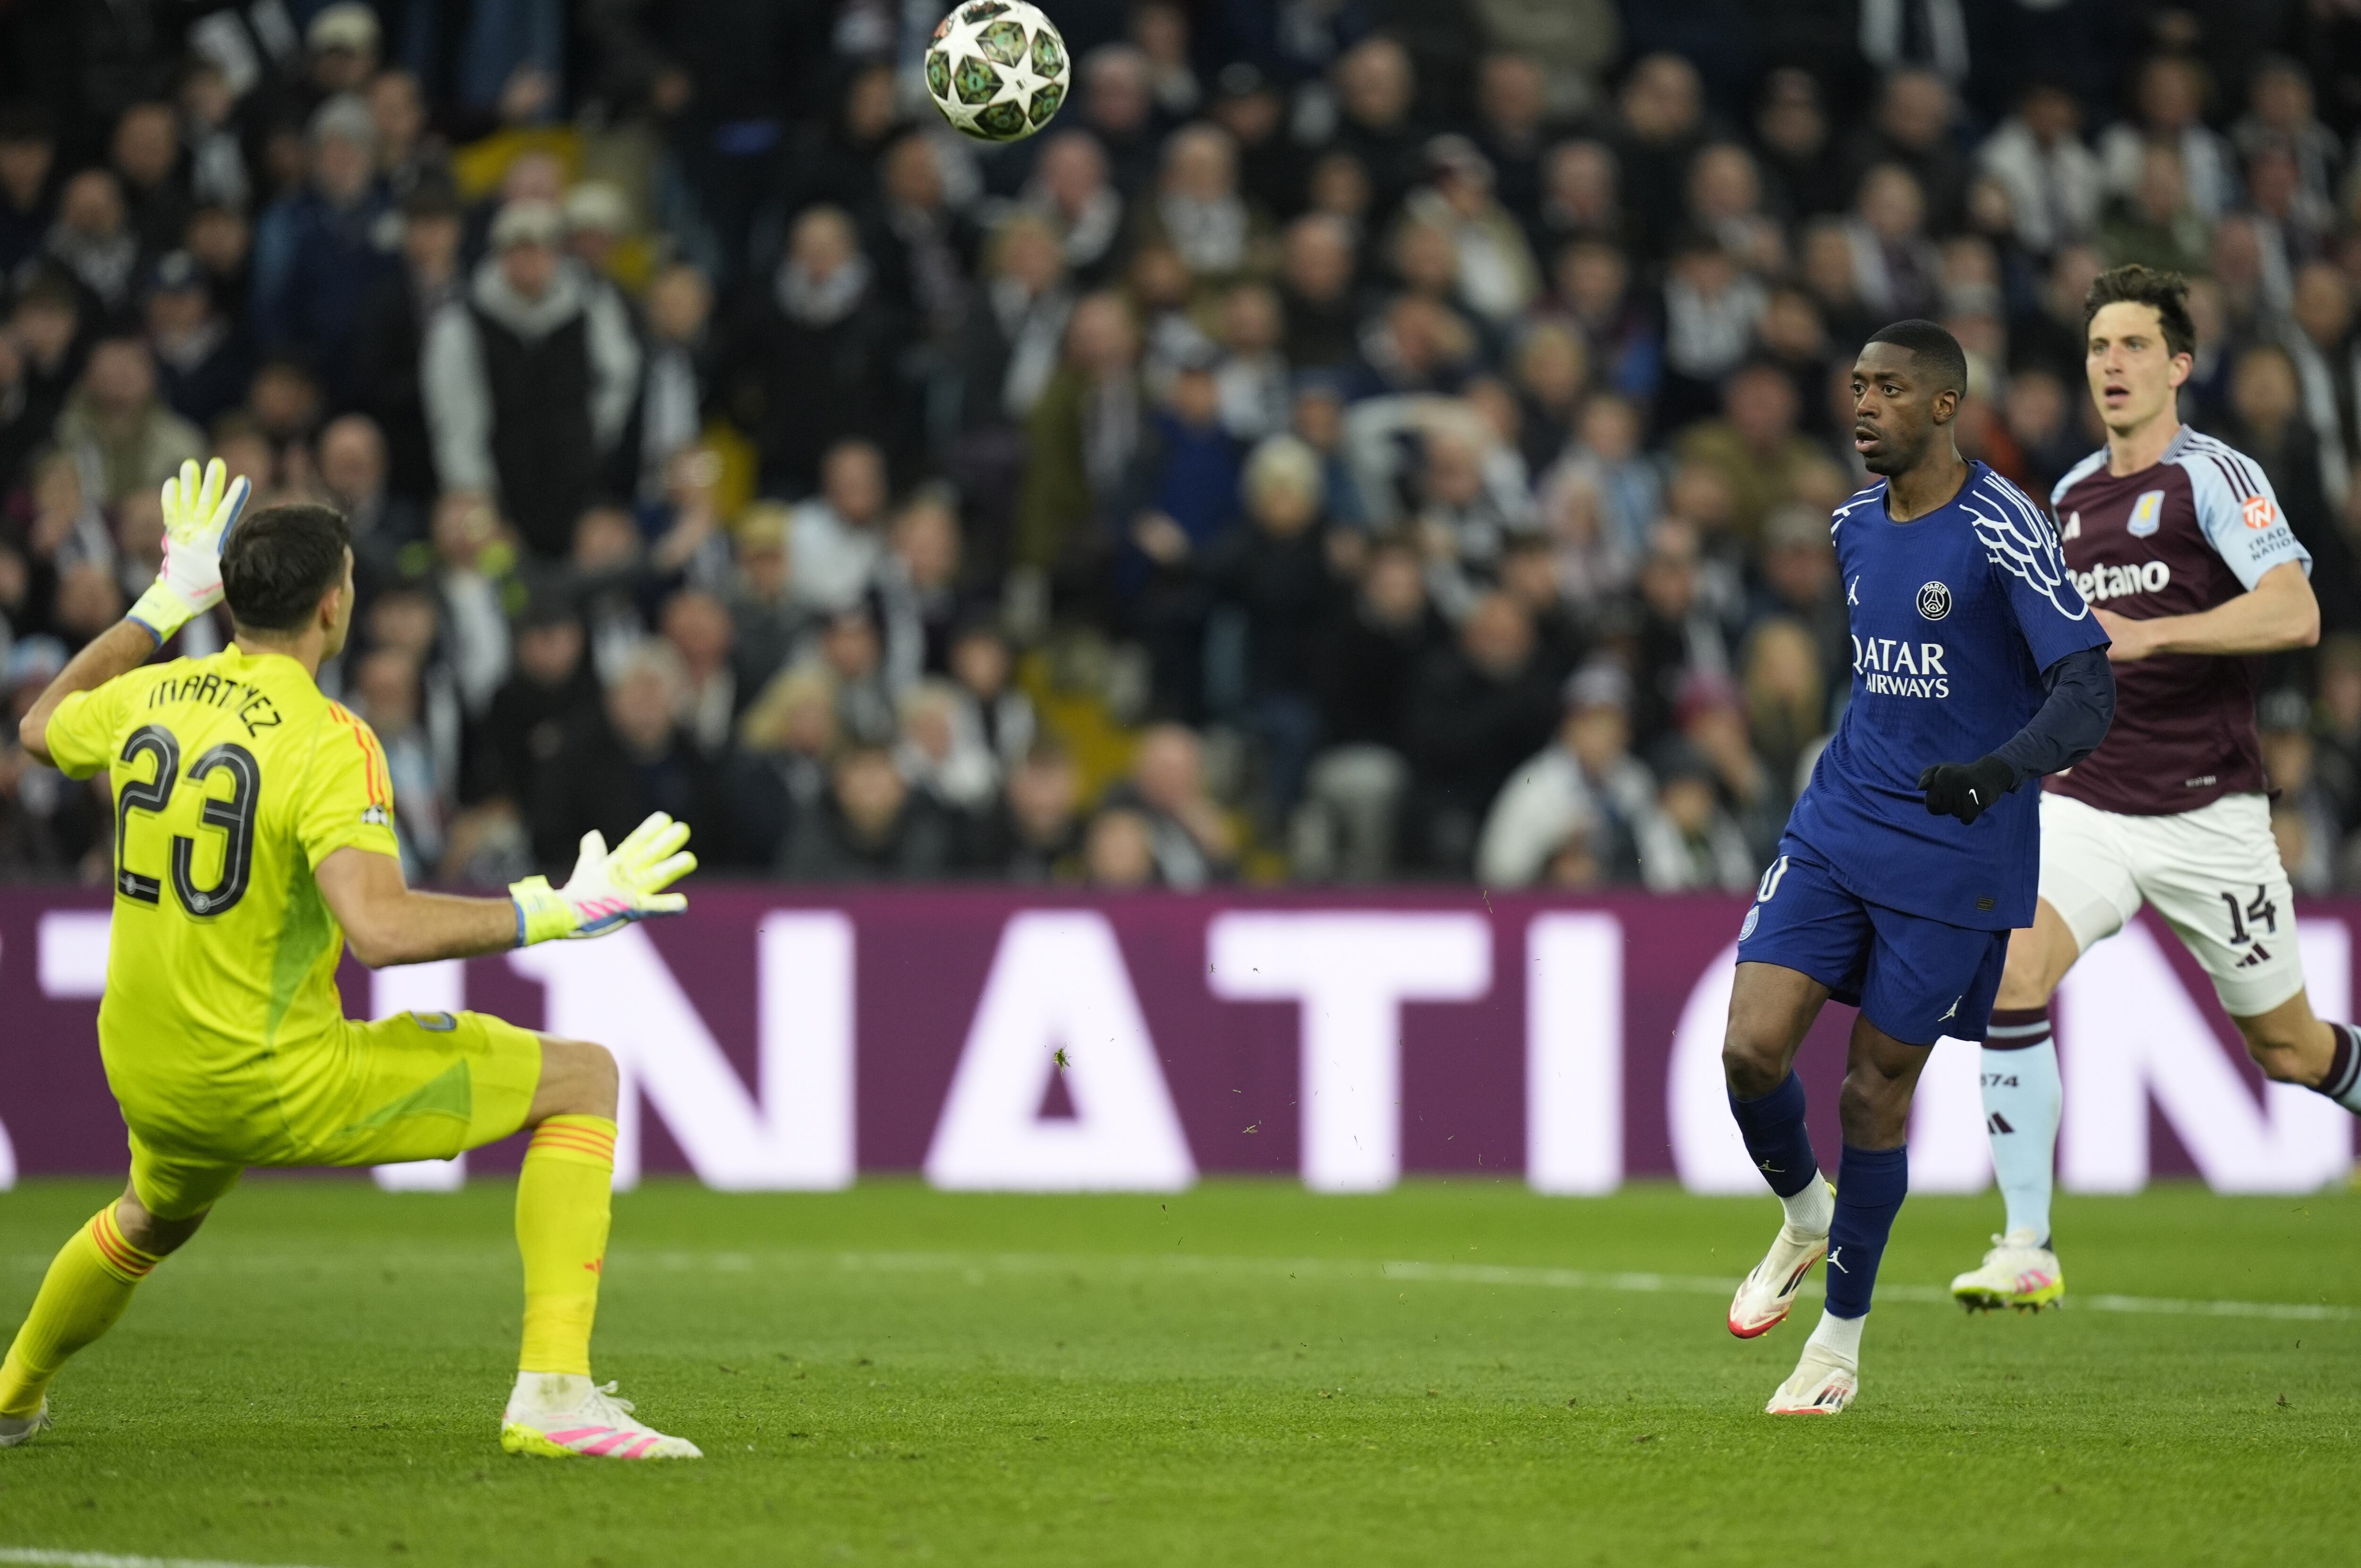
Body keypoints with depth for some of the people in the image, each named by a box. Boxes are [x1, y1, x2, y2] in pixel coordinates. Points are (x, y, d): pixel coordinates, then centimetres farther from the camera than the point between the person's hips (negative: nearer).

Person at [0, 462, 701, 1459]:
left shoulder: (150, 697, 1)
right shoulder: (328, 744, -20)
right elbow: (380, 927, -33)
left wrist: (165, 604, 31)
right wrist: (554, 914, -25)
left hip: (145, 1077, 7)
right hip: (277, 1086, -7)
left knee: (155, 1219, 42)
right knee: (582, 1079, -1)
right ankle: (552, 1392, -11)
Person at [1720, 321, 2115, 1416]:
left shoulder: (2001, 532, -15)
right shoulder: (1856, 526, 7)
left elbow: (2087, 696, -21)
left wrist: (1996, 770, -37)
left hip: (1955, 858, -5)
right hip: (1836, 831, 5)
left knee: (1877, 1088, 1)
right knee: (1751, 1045, -10)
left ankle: (1841, 1339, 19)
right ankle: (1803, 1218, 21)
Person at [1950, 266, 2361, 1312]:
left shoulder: (2216, 475, -8)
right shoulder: (2072, 496, 13)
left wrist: (2147, 636, -29)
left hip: (2208, 816, -4)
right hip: (2084, 805, 4)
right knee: (2009, 974, -21)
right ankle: (2027, 1252, -20)